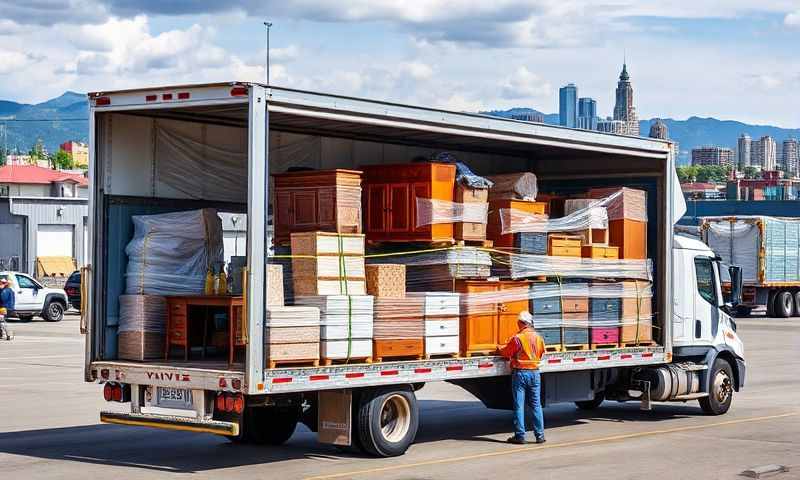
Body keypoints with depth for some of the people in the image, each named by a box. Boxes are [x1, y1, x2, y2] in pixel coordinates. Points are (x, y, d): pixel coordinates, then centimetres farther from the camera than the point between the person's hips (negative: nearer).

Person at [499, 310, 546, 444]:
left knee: (519, 406, 1)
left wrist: (500, 349, 15)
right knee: (536, 405, 10)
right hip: (534, 373, 4)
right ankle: (540, 435, 9)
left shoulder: (517, 338, -14)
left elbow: (506, 353, -6)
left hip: (520, 373, -4)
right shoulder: (538, 337, 3)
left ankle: (520, 436, 1)